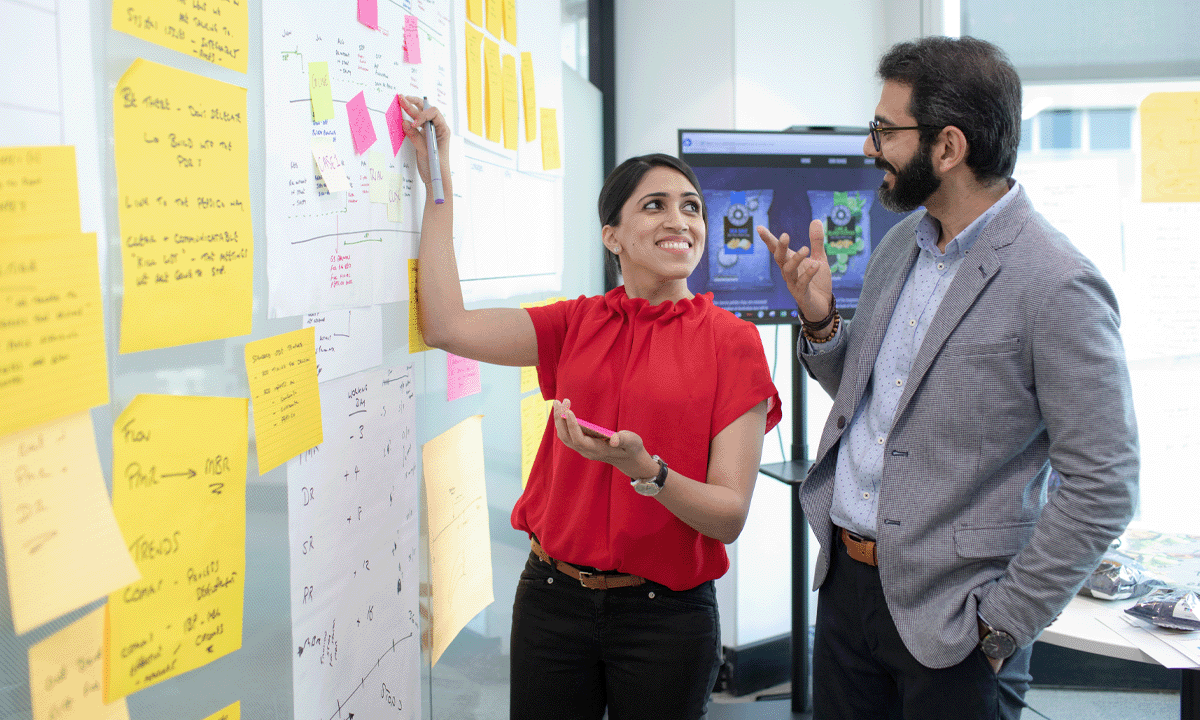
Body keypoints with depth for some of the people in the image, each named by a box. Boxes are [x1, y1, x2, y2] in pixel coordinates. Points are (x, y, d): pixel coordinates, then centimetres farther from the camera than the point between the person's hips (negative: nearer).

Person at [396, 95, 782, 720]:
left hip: (664, 614, -2)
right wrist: (438, 184, -1)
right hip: (552, 598, 3)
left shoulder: (732, 342, -7)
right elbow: (447, 326, -6)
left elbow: (729, 515, -9)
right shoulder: (578, 325, 3)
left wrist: (645, 470, -28)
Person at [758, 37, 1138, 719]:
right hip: (845, 580, 7)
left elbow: (1105, 487, -16)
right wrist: (820, 320, -2)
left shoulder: (1059, 286, -18)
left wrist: (1000, 624, -13)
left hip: (946, 615, -7)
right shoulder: (899, 245, 6)